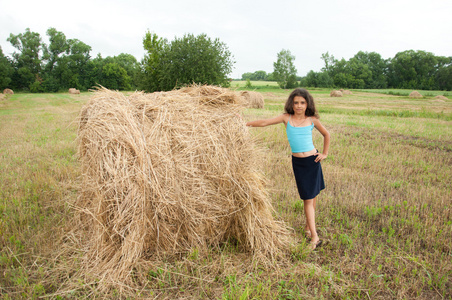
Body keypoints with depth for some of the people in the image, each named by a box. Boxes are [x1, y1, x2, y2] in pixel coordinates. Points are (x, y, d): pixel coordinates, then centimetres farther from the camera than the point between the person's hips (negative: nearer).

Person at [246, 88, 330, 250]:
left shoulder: (312, 120, 0)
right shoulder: (286, 118, -2)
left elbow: (326, 134, 14)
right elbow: (265, 122, -7)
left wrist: (325, 153, 10)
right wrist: (245, 123, -15)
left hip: (313, 160, 1)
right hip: (297, 162, -1)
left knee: (312, 196, 10)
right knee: (307, 198, 0)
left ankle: (308, 226, 32)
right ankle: (314, 236, 2)